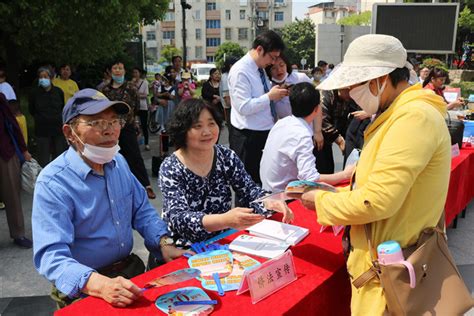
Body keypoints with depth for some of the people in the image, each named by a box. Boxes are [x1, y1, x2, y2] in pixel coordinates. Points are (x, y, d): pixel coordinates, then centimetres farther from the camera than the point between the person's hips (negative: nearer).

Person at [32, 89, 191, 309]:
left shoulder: (118, 162, 2)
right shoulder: (53, 183, -18)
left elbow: (141, 210, 10)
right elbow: (51, 255, -25)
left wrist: (164, 244, -5)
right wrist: (100, 284, -40)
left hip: (131, 269, 4)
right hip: (84, 290, -4)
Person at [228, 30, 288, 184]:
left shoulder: (260, 69, 9)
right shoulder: (240, 71, -17)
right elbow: (243, 107, -25)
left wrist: (274, 93, 2)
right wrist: (270, 96, -20)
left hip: (266, 133, 9)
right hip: (249, 138, -8)